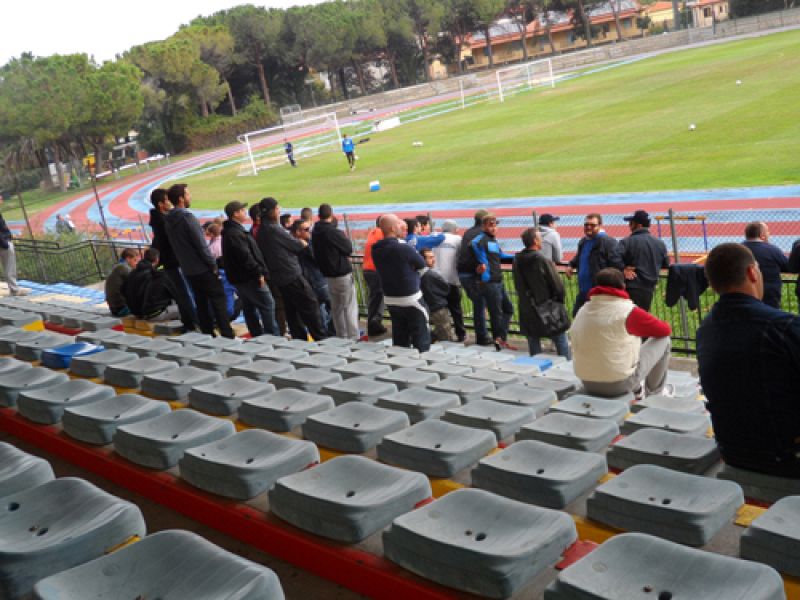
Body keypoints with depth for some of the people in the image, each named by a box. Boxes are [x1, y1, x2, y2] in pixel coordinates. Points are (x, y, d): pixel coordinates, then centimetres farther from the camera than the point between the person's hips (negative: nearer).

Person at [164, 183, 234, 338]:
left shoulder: (169, 221, 7)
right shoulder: (187, 218, -18)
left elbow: (175, 247, 13)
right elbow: (201, 245, -18)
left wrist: (185, 263, 18)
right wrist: (213, 264, -10)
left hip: (188, 271, 8)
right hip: (203, 269, -8)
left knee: (201, 303, 14)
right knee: (219, 301, -1)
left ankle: (208, 335, 18)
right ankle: (228, 336, -2)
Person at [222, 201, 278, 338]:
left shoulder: (230, 231, 15)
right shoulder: (235, 233, -20)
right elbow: (245, 256, -25)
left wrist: (258, 272, 15)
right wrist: (259, 273, -19)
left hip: (239, 278, 11)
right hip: (249, 277, -11)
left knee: (249, 308, 15)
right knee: (267, 305, -5)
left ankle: (257, 336, 22)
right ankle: (273, 336, -4)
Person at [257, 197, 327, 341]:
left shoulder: (261, 231, 10)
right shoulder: (273, 229, -17)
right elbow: (296, 245, -10)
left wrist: (297, 243, 10)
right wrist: (302, 243, 11)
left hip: (279, 277, 9)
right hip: (292, 275, -9)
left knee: (292, 310, 12)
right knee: (310, 304, -2)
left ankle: (299, 338, 15)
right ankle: (320, 338, 0)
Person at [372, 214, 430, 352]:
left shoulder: (376, 250, -2)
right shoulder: (404, 248, -22)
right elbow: (422, 264, -7)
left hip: (390, 300, 7)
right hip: (411, 299, -7)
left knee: (400, 342, 13)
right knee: (421, 341, 3)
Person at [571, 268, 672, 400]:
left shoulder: (582, 311, 2)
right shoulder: (628, 311, -15)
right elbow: (665, 330, -1)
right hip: (620, 384, -6)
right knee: (663, 340, 12)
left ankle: (636, 389, 28)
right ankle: (653, 391, 27)